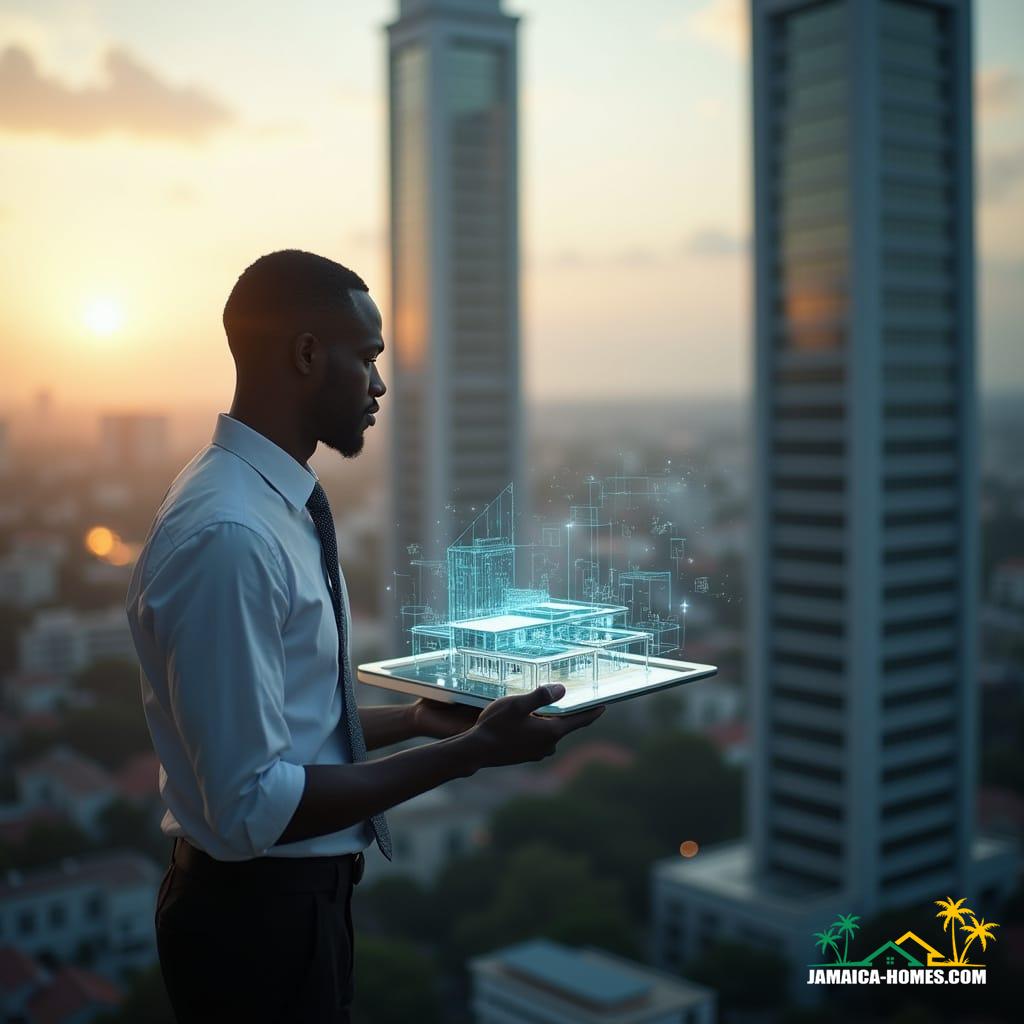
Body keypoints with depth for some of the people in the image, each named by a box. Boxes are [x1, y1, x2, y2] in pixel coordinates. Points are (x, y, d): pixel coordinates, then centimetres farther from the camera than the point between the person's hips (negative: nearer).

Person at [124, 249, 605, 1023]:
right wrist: (469, 752, -24)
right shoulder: (228, 533, -26)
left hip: (300, 898, 9)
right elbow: (251, 805, -26)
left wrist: (417, 718, 8)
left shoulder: (276, 504, 5)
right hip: (256, 913, -9)